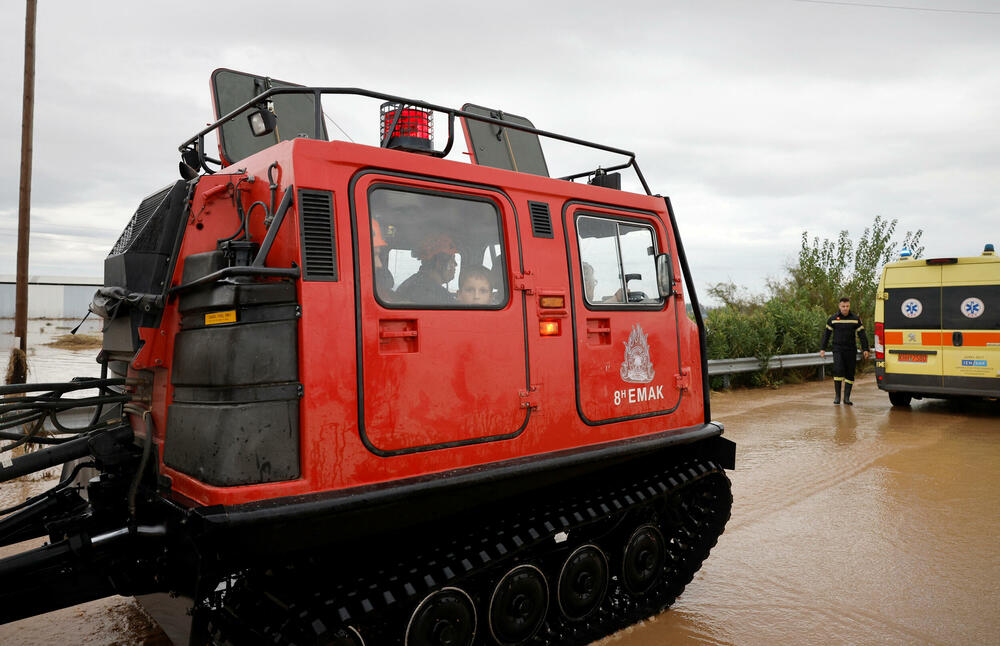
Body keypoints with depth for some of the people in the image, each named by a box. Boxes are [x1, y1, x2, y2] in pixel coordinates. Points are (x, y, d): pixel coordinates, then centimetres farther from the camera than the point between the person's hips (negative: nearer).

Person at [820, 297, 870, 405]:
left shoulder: (856, 319, 6)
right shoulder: (833, 319, 4)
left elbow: (862, 335, 7)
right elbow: (826, 334, 8)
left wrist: (865, 349, 0)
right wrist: (822, 348, 4)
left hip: (851, 350, 2)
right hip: (838, 350, -1)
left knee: (850, 374, 3)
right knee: (838, 370, -16)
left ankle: (847, 398, 10)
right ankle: (837, 396, -7)